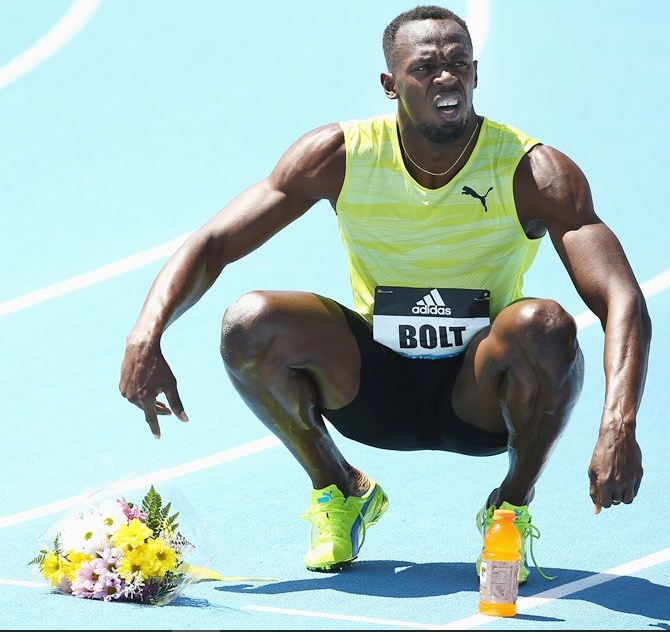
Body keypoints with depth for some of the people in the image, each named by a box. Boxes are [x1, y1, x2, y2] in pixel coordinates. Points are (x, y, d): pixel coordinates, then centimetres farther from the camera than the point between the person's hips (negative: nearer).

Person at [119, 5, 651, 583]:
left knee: (545, 325, -35)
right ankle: (339, 490, 4)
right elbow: (213, 244, -9)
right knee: (250, 324, -24)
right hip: (374, 387, 2)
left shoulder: (536, 172, -17)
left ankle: (513, 505, -5)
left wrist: (619, 427, -45)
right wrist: (145, 338, -29)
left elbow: (623, 301, -26)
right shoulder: (340, 156, -11)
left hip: (481, 398, -2)